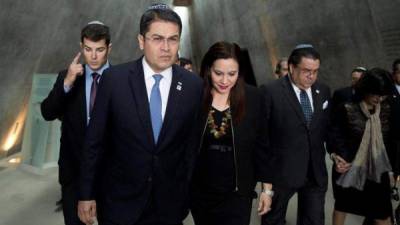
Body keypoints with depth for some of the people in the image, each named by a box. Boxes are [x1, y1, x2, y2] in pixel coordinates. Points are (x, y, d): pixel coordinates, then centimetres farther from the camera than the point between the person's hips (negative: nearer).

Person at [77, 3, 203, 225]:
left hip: (169, 203, 1)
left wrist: (186, 194, 6)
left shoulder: (193, 85, -7)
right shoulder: (114, 78, -11)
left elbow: (192, 143, 1)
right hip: (119, 200, -1)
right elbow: (94, 140, -5)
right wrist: (86, 194, -1)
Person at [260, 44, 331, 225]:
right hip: (281, 170, -4)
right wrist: (263, 169, -9)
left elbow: (327, 126, 14)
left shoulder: (323, 91, 5)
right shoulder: (271, 92, -12)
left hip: (316, 171, 4)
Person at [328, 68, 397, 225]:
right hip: (348, 167, -2)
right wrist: (336, 156, -20)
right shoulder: (347, 109, -13)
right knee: (342, 205, 17)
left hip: (377, 169, 2)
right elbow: (334, 134, -7)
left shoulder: (387, 109, -1)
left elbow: (391, 140, 5)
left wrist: (394, 167, 3)